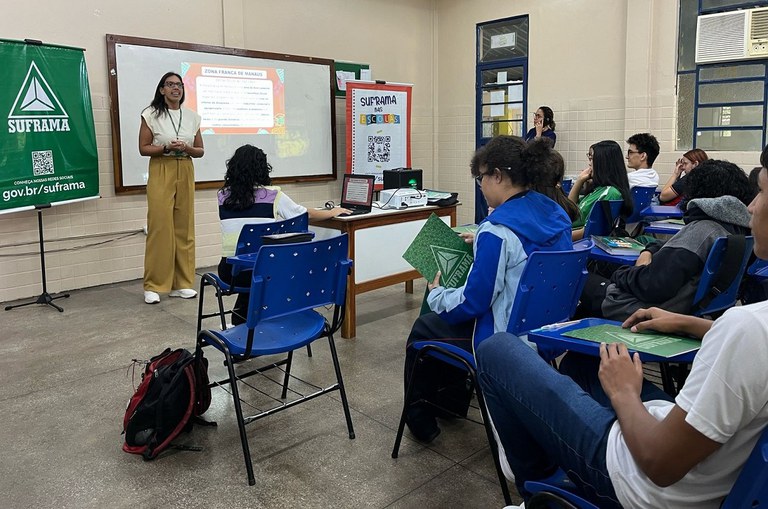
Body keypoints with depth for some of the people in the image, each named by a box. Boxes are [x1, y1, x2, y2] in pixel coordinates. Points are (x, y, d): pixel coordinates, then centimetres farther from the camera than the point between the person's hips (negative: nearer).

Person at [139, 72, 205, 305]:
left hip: (185, 174, 4)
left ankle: (182, 283, 12)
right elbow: (143, 148, -1)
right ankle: (153, 286, 0)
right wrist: (166, 148, -17)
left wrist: (186, 148, -9)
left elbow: (200, 151, 12)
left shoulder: (192, 116, 10)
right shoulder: (151, 114, 0)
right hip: (161, 173, -4)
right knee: (159, 227, -7)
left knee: (184, 228, 4)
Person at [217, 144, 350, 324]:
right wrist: (333, 212, 27)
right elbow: (308, 215, 8)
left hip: (229, 271, 4)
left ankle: (241, 318, 37)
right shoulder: (272, 195, -5)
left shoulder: (223, 196, 4)